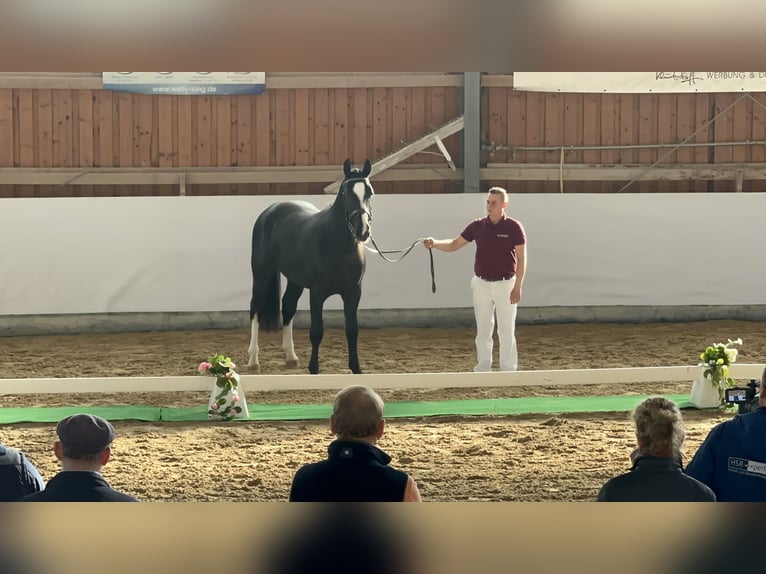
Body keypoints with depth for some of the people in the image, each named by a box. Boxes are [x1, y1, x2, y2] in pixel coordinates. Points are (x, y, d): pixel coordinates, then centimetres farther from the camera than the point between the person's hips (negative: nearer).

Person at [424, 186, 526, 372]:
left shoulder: (514, 227, -8)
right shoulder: (477, 226, 2)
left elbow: (522, 258, -8)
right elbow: (453, 245, 4)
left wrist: (517, 287, -14)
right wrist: (435, 243, -16)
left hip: (505, 284, -4)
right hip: (481, 284, 4)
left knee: (506, 330, 2)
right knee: (483, 330, 9)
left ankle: (508, 370, 10)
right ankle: (483, 369, 17)